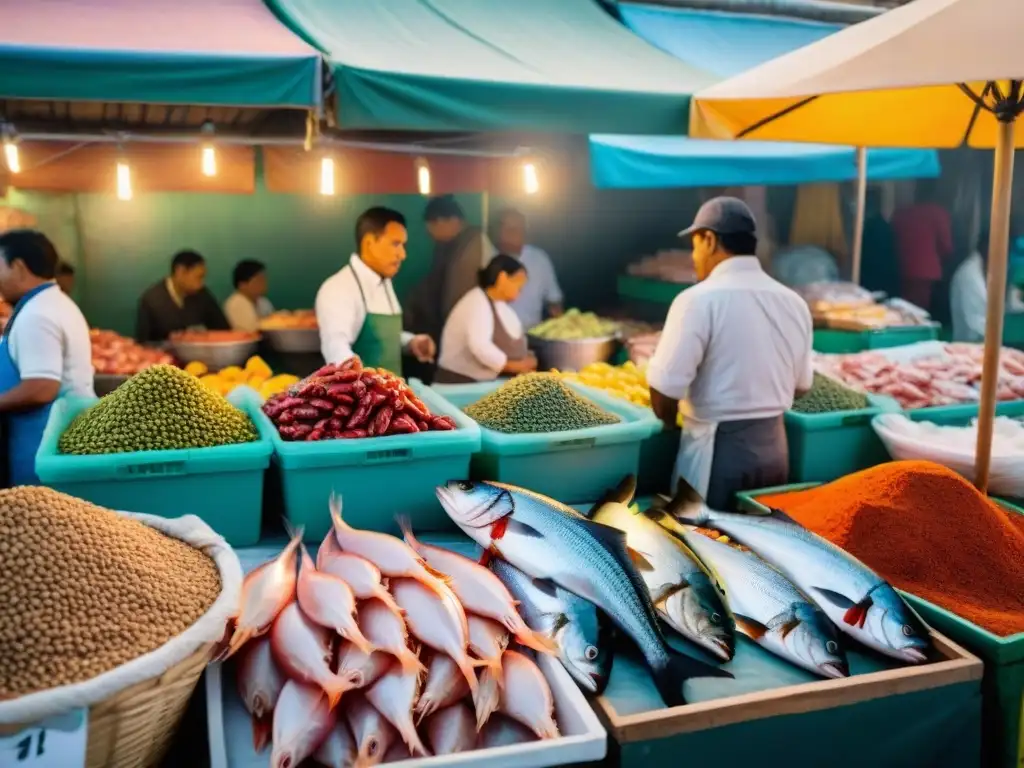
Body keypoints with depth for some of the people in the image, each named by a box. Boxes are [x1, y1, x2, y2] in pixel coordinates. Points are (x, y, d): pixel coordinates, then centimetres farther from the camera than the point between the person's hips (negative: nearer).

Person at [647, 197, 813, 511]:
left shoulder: (699, 300, -15)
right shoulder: (794, 302, 4)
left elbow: (666, 387, -17)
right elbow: (800, 385, 12)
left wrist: (671, 423, 2)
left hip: (717, 449, -6)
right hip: (775, 445, 6)